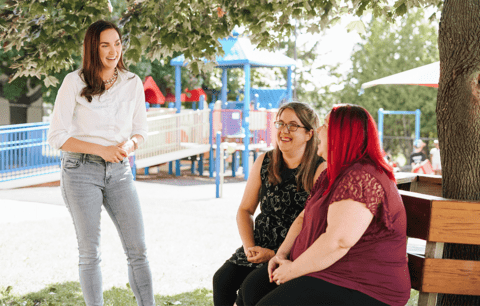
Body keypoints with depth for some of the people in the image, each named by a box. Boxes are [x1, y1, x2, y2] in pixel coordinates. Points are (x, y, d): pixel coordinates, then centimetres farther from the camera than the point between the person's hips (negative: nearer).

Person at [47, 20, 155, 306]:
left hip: (120, 171, 3)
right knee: (90, 252, 2)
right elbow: (57, 136, -6)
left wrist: (129, 145, -11)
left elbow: (141, 130, 13)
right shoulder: (74, 82, -6)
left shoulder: (133, 83, 5)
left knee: (138, 249, 1)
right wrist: (101, 150, -16)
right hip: (81, 170, -3)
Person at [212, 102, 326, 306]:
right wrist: (249, 247, -5)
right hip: (260, 246, 5)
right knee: (222, 280, -17)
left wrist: (276, 254, -17)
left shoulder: (320, 171, -10)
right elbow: (245, 209, 12)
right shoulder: (264, 162, 7)